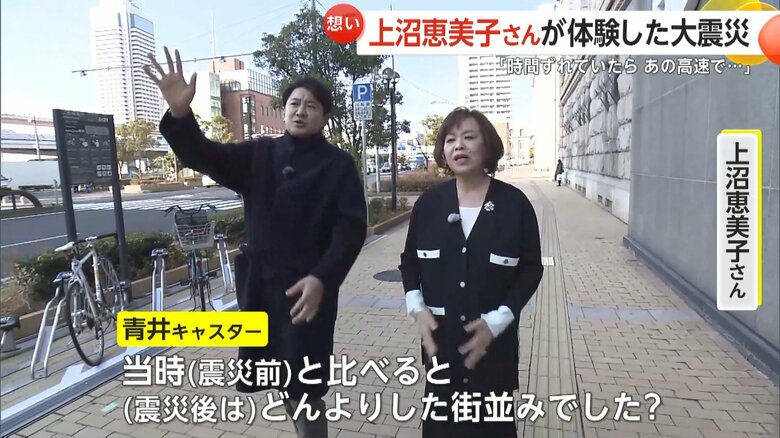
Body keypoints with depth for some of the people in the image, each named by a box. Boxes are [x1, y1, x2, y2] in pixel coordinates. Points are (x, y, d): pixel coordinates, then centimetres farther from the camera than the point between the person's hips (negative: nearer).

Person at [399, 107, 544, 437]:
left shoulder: (515, 203, -7)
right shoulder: (429, 202, -2)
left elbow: (531, 268, -3)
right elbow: (409, 261, 7)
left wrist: (497, 321, -13)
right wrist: (417, 308, -8)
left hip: (494, 340, -1)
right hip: (439, 339, 2)